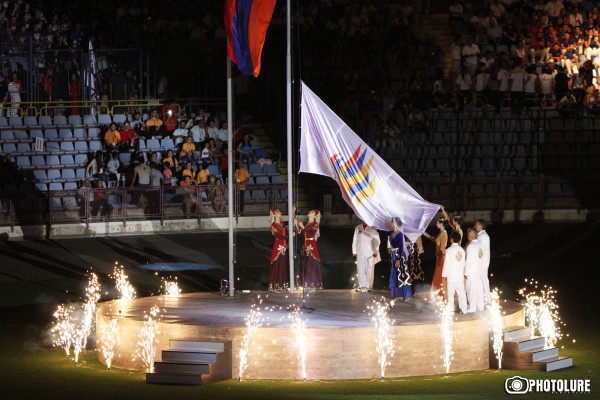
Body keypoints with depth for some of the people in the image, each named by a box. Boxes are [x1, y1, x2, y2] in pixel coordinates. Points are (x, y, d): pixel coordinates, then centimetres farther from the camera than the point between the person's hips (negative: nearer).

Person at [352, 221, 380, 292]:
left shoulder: (373, 228, 1)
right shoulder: (358, 227, 9)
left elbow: (376, 240, 2)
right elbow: (354, 240, 12)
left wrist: (375, 252, -4)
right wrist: (354, 252, 7)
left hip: (370, 252, -2)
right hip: (360, 252, 2)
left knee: (369, 270, -4)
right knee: (360, 269, -2)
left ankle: (369, 286, 0)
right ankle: (361, 286, 2)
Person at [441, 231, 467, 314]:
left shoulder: (449, 250, -13)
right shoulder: (461, 250, 3)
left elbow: (446, 263, -11)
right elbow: (463, 263, 9)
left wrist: (444, 274, -3)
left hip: (451, 276, -5)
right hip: (460, 276, 5)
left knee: (450, 293, 2)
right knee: (461, 293, 9)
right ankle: (463, 309, 10)